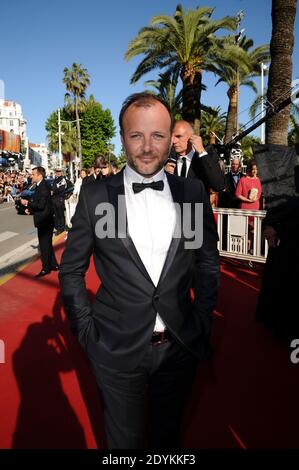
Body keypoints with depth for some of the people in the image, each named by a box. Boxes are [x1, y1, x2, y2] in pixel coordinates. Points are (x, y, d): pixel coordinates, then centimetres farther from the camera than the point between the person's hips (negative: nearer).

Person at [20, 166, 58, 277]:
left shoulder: (43, 187, -19)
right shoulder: (40, 186, 11)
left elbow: (41, 205, -24)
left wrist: (27, 203, -15)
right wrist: (30, 209, 3)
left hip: (44, 221, -10)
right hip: (43, 220, 10)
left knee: (44, 244, -1)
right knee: (47, 243, 17)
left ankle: (46, 268, 10)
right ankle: (53, 264, 28)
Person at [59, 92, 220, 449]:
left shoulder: (193, 192, -4)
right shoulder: (95, 196, -9)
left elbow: (208, 262, 5)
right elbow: (71, 270, -2)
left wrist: (202, 322, 2)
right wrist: (86, 331, -6)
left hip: (181, 346, 2)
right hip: (117, 350, -1)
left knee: (168, 433, 27)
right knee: (123, 438, 23)